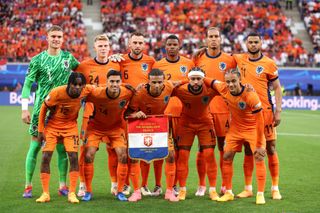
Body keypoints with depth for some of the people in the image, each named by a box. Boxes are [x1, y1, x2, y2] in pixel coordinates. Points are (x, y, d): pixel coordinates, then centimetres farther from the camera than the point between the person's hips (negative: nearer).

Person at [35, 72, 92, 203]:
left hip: (70, 126, 2)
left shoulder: (86, 91, -21)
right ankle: (45, 193, 3)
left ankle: (72, 193, 0)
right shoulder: (56, 93, -28)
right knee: (45, 157, -8)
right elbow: (43, 109, -11)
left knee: (73, 157, -10)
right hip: (52, 126, -1)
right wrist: (40, 130, -9)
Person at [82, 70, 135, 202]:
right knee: (88, 156, -10)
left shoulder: (128, 93, -23)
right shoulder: (96, 94, -30)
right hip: (96, 127, -1)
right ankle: (88, 192, 4)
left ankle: (120, 191, 5)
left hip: (116, 127, 1)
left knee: (123, 156, -9)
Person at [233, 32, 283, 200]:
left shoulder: (268, 63, -2)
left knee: (270, 148, -1)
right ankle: (248, 188, 14)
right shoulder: (240, 59, 6)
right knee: (248, 150, 7)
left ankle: (275, 188, 7)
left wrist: (278, 111, -7)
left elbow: (277, 88, 1)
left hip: (265, 110, -3)